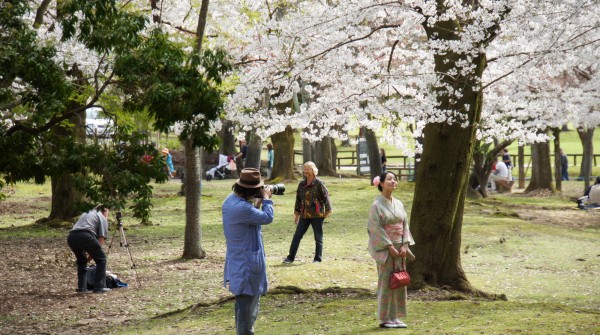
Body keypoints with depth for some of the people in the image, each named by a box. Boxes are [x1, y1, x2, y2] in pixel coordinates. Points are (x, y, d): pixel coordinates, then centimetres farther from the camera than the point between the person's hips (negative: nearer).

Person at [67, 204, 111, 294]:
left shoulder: (85, 215, 38)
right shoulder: (102, 218, 19)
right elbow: (101, 238, 7)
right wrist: (91, 256, 9)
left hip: (71, 238, 6)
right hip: (85, 236, -6)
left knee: (81, 260, 28)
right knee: (101, 258, 11)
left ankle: (81, 287, 22)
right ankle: (99, 287, 6)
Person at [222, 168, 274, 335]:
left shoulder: (229, 201, 4)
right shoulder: (242, 208, -28)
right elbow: (267, 218, -20)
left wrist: (257, 203, 5)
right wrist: (266, 199, -7)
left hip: (236, 260, 10)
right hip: (247, 262, -10)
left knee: (243, 298, 22)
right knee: (248, 299, -2)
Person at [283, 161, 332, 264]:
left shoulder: (319, 183, -6)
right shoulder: (302, 184, 11)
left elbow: (325, 196, -6)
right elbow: (298, 199, 17)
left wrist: (328, 210, -9)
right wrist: (296, 214, 16)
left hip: (317, 214, -5)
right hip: (304, 215, 5)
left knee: (318, 237, 3)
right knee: (297, 235, 0)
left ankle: (318, 258, 11)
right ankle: (291, 257, 3)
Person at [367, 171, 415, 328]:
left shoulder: (398, 204, 10)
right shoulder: (377, 205, -8)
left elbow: (405, 225, 9)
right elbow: (376, 229, -14)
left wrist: (405, 245, -4)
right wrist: (390, 247, -17)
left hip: (399, 249, 6)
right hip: (384, 249, -6)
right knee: (386, 282, -3)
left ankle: (395, 317, 13)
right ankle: (384, 318, 4)